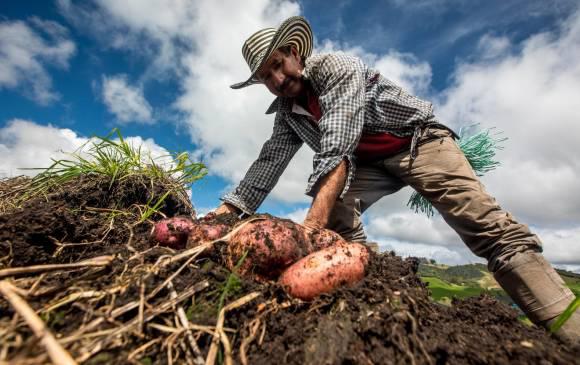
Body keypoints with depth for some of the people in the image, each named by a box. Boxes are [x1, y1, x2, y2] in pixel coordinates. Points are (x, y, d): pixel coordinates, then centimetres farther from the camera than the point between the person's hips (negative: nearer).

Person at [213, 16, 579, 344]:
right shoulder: (286, 112, 5)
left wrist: (311, 226, -43)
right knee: (335, 209, -21)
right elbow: (269, 163, -1)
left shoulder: (334, 66, -18)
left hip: (418, 140, -5)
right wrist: (227, 209, -10)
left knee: (487, 226, -18)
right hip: (369, 162, 6)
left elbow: (337, 150, -33)